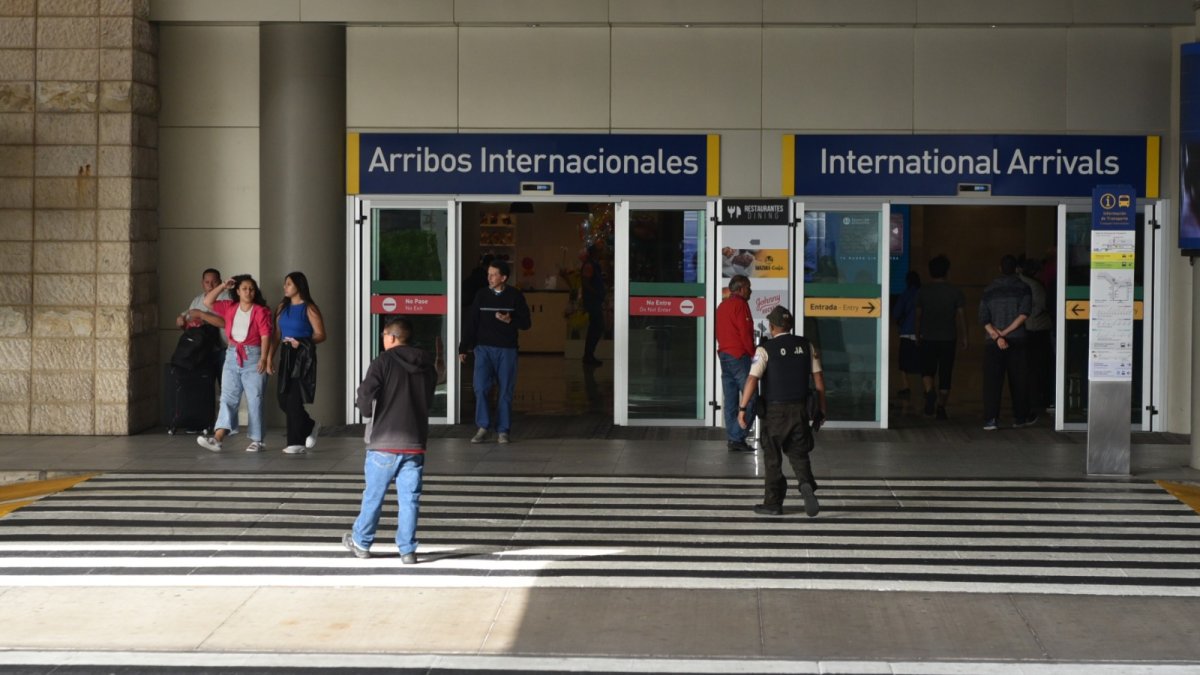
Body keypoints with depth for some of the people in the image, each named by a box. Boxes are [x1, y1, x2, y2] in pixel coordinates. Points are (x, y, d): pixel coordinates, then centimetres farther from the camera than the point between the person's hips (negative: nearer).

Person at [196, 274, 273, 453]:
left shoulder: (261, 311, -5)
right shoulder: (229, 307, 9)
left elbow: (265, 336, -10)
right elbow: (208, 302, 9)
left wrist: (264, 358, -18)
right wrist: (223, 287, 4)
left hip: (253, 357, -4)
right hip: (232, 356, 4)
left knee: (254, 401, 0)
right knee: (227, 398, -3)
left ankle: (257, 441, 6)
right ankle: (217, 438, -11)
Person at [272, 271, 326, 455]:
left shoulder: (309, 308, -7)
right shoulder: (282, 308, 12)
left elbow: (320, 335, -9)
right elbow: (277, 335, 13)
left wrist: (301, 343, -23)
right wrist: (270, 357, 5)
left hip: (303, 357, -6)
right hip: (286, 356, 7)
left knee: (294, 399, -9)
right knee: (284, 400, 6)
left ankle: (296, 443, -3)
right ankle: (310, 426, 30)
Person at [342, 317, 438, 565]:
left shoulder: (383, 362, -8)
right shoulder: (427, 366, 8)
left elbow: (365, 398, -13)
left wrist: (366, 409, 8)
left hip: (383, 444, -3)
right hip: (415, 444, 3)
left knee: (373, 496, 10)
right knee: (409, 498, 5)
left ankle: (361, 542, 23)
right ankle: (407, 549, 4)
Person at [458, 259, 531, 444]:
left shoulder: (515, 296, 0)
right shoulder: (481, 295, 4)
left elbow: (526, 323, 3)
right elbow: (470, 322, 6)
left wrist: (510, 320, -17)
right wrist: (463, 348, 3)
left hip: (507, 350, 0)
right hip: (484, 348, 1)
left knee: (505, 391, 2)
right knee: (480, 387, -12)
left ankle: (503, 431, 11)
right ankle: (483, 427, -1)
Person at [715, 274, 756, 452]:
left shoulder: (722, 305, 17)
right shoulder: (740, 304, -9)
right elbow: (745, 332, -14)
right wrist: (753, 352, -3)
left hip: (723, 355, 9)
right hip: (739, 356, -9)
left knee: (730, 401, 8)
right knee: (751, 398, -7)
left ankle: (732, 439, 7)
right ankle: (737, 437, -13)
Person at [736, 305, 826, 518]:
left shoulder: (765, 349, -8)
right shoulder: (806, 346, 5)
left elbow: (752, 380, -16)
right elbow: (819, 381, 5)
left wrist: (742, 408, -11)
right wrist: (821, 410, 12)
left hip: (775, 411, -3)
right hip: (800, 410, 3)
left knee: (772, 458, 9)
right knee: (798, 454, 15)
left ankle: (773, 503, 14)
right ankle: (807, 485, -13)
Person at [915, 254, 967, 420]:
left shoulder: (923, 291, 0)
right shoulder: (955, 291, -2)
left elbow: (918, 316, 3)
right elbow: (961, 315, -1)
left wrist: (918, 336, 14)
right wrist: (964, 337, 6)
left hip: (928, 339, 0)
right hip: (948, 338, 0)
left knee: (927, 371, 8)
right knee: (945, 374, 8)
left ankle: (929, 392, -22)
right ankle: (941, 407, 9)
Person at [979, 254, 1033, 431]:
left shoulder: (989, 290, 6)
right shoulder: (1023, 288, 1)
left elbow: (984, 319, -3)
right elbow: (1024, 313, -12)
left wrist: (997, 336, -11)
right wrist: (1006, 332, -11)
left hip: (993, 343, 1)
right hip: (1017, 340, -1)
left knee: (992, 381, -2)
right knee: (1018, 380, 11)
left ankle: (991, 419, -11)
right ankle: (1020, 417, 19)